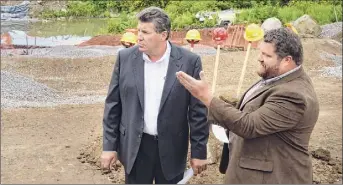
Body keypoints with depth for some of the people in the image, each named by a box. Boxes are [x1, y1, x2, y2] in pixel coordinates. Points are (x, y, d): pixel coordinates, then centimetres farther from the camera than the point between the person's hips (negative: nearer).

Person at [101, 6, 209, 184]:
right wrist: (109, 145, 0)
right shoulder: (126, 57, -5)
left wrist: (199, 151, -4)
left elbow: (198, 111, -6)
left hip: (171, 148, -1)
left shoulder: (189, 61, -10)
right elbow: (113, 105, 1)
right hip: (135, 146, 1)